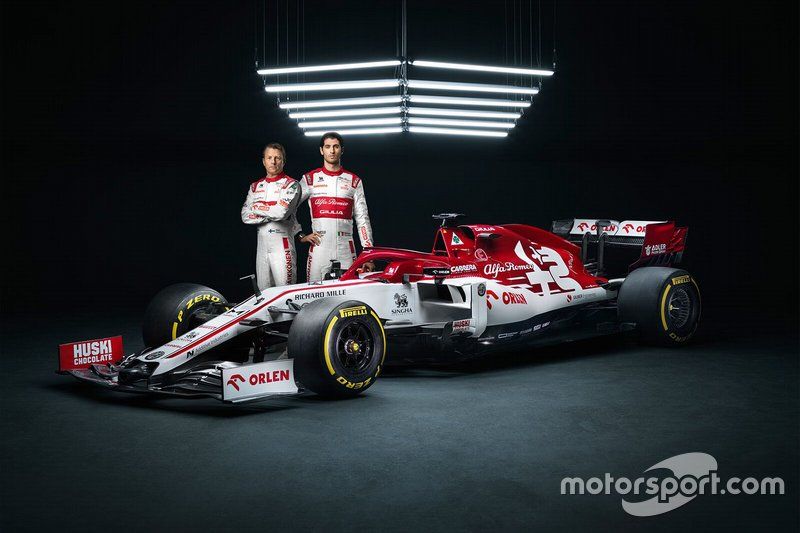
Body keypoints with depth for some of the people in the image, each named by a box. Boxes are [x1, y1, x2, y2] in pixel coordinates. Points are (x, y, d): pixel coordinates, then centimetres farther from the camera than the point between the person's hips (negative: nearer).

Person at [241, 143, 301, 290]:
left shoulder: (291, 185, -1)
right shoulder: (255, 186, 15)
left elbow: (282, 211, -17)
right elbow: (245, 216, 4)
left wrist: (257, 207, -2)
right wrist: (271, 214, -8)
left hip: (282, 245, -5)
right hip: (262, 245, 6)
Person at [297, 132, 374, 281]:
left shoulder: (354, 181, 11)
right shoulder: (310, 179, 9)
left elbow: (362, 219, 9)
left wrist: (368, 253, 2)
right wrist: (301, 236, 4)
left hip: (346, 251, 1)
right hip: (319, 248, 0)